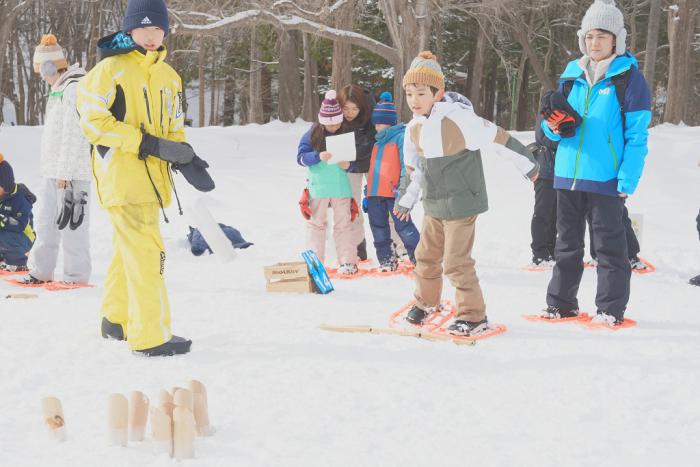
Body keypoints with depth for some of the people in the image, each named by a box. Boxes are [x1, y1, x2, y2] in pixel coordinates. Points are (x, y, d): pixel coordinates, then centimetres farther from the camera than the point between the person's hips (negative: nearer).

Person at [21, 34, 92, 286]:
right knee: (47, 221, 13)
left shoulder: (75, 88, -14)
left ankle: (76, 276, -1)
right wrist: (51, 169, 18)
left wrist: (65, 172, -19)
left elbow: (74, 136, -19)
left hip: (73, 171, -10)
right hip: (54, 170, 10)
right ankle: (41, 271, 19)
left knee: (71, 222, -6)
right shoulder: (59, 89, 18)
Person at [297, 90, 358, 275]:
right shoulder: (312, 135, -3)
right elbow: (301, 157, -7)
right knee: (316, 223, 4)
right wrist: (318, 156, -23)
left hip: (341, 188, 1)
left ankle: (348, 261, 8)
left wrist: (348, 165, -12)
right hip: (319, 188, -1)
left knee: (344, 224, 4)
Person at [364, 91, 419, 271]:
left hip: (394, 191, -8)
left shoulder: (401, 137, -5)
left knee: (403, 225, -9)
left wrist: (403, 185, -21)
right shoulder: (378, 142, 20)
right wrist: (368, 187, 24)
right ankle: (386, 260, 19)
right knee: (378, 226, 10)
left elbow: (407, 162, -13)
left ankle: (419, 258, -4)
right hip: (376, 192, 9)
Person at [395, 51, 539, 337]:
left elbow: (499, 139, -16)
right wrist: (406, 199, 28)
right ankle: (426, 302, 39)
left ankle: (474, 316, 5)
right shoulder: (414, 128, 2)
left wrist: (528, 165, -10)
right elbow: (414, 167, 19)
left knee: (456, 262, -7)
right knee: (426, 255, 16)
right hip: (434, 206, 7)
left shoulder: (458, 119, -21)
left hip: (462, 203, -7)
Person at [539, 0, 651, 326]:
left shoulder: (629, 77, -6)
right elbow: (553, 127, 16)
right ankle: (561, 303, 23)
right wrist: (556, 124, -9)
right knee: (567, 243, 14)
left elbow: (637, 134, -9)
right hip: (567, 175, 5)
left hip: (605, 178, -5)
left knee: (609, 245, 3)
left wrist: (628, 180, -15)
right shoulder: (572, 75, 9)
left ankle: (611, 309, 10)